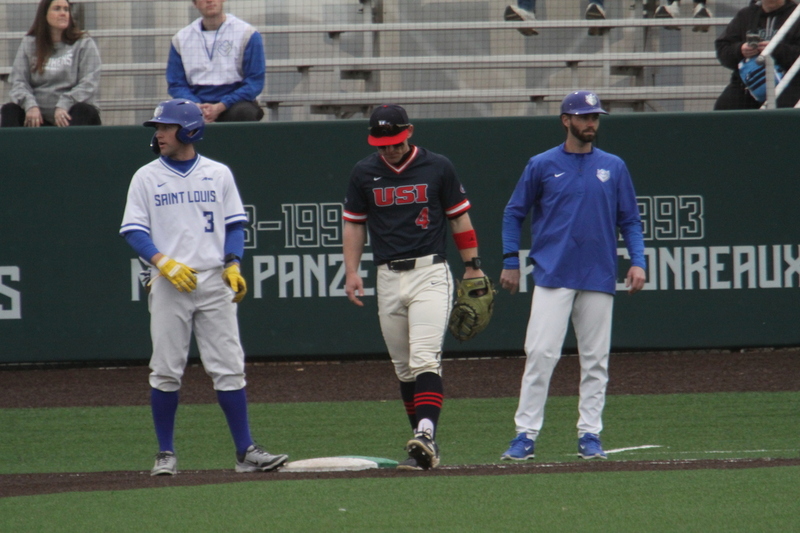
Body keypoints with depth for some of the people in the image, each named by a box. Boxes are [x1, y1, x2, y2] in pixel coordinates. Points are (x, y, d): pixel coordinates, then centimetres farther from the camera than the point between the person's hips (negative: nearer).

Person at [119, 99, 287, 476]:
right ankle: (166, 454, 8)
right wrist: (164, 263, -14)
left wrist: (233, 264, -6)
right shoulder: (146, 178, 6)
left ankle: (245, 451, -1)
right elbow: (134, 231, 1)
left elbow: (235, 224, 11)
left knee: (229, 369, -2)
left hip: (214, 282, 1)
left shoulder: (218, 175, 9)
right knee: (166, 372, 0)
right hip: (169, 285, -1)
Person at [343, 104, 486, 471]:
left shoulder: (437, 168, 1)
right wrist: (351, 272, 4)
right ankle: (425, 448, 12)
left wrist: (472, 266, 4)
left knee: (424, 358, -18)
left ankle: (426, 436, -30)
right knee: (403, 368, 6)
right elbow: (354, 223, 15)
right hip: (388, 278, 4)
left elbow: (459, 217, 8)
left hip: (430, 274, -4)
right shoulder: (364, 173, 8)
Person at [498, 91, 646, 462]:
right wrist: (510, 261, 1)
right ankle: (525, 434, -9)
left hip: (598, 278, 2)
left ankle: (590, 434, 10)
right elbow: (514, 213, 9)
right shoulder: (542, 166, 4)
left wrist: (637, 261, -2)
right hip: (553, 275, -2)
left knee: (595, 358, 4)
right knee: (540, 353, -10)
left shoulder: (613, 167, 9)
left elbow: (630, 220, 11)